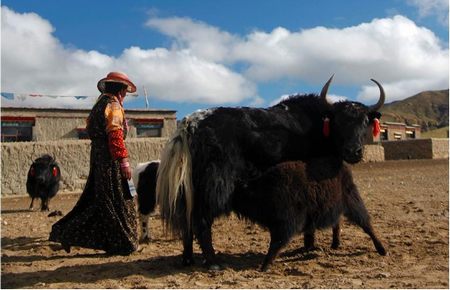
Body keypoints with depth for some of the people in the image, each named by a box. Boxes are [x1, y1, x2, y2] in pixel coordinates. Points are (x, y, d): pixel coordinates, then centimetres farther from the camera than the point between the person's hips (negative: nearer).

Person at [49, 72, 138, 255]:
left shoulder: (100, 104, 21)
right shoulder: (113, 104, -9)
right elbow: (115, 134, -19)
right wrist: (124, 160, -21)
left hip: (98, 158, 9)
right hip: (110, 160, -9)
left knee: (95, 198, 15)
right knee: (116, 201, -3)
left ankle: (67, 233, 16)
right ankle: (122, 244, 5)